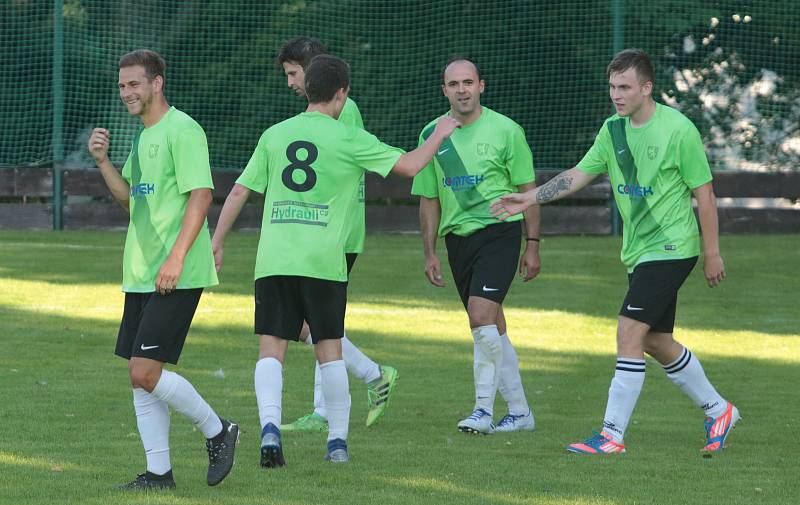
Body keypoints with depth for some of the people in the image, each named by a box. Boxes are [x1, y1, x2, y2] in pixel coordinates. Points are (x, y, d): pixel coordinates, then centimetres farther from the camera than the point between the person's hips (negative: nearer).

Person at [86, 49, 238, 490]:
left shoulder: (182, 130, -11)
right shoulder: (144, 137, 18)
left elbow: (201, 195, -18)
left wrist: (176, 258, -25)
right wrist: (102, 161, 9)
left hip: (176, 277, -9)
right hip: (140, 274, 9)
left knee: (145, 373, -14)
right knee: (140, 377, 6)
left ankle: (217, 432, 4)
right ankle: (158, 473, 11)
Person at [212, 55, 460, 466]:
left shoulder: (275, 135, 10)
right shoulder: (347, 139, -1)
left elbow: (240, 190, 11)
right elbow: (410, 165, 0)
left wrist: (217, 242, 19)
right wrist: (439, 134, 17)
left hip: (273, 259, 2)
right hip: (322, 260, -2)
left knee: (271, 349, 1)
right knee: (329, 349, 8)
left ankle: (270, 427, -19)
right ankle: (338, 439, 10)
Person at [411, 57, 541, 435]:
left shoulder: (505, 130, -4)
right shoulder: (432, 135, 6)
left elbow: (527, 189, 2)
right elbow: (429, 199, 13)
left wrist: (533, 245, -1)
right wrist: (430, 253, 10)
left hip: (499, 231, -5)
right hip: (457, 237, 5)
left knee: (481, 317, -19)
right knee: (492, 328, 9)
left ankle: (484, 409, -13)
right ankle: (519, 411, 17)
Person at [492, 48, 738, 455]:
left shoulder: (678, 130, -14)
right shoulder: (613, 130, 6)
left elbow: (704, 193, -8)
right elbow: (579, 174, 12)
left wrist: (712, 253, -6)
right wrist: (530, 199, 2)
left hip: (671, 248, -8)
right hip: (638, 251, 8)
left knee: (629, 331, -15)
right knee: (656, 341, 14)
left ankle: (612, 435, -12)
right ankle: (718, 411, 31)